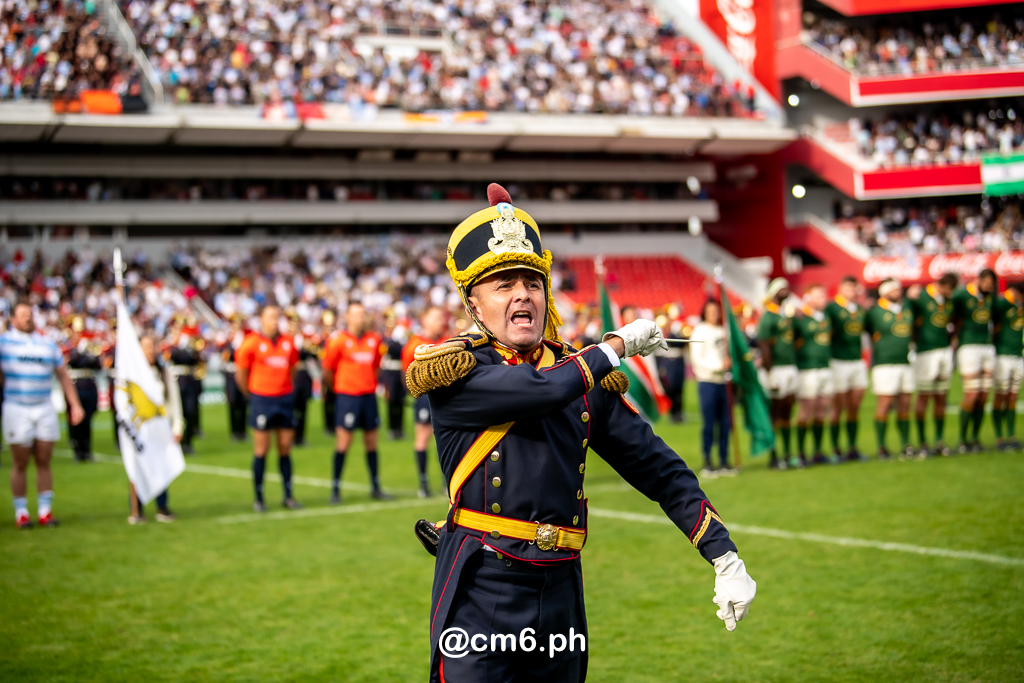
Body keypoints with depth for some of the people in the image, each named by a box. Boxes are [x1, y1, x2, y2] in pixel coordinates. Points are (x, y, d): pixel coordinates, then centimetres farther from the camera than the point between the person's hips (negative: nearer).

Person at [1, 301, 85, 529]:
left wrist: (75, 404, 10)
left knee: (44, 462, 3)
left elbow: (63, 375, 14)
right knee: (20, 464, 0)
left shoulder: (48, 343, 11)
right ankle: (21, 512, 7)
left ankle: (45, 511, 8)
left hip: (45, 408, 3)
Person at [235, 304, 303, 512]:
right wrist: (252, 396, 6)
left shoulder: (288, 343, 6)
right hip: (262, 400, -4)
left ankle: (288, 496, 13)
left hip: (285, 399, 4)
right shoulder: (251, 343, -7)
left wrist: (287, 390, 12)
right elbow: (241, 374, 0)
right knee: (261, 450, 0)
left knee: (285, 449, 7)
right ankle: (258, 498, 8)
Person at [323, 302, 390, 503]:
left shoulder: (375, 340, 7)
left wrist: (372, 384, 14)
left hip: (369, 396, 4)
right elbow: (327, 371, 1)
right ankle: (335, 489, 4)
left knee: (371, 443, 10)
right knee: (343, 443, -4)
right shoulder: (339, 340, -6)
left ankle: (375, 488, 19)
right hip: (347, 396, -4)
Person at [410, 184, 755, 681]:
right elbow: (545, 388, -22)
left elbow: (658, 468, 11)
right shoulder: (452, 369, -5)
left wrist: (725, 558, 4)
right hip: (480, 592, -5)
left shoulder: (587, 379, 10)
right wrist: (617, 345, -5)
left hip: (561, 592, 5)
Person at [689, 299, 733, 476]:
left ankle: (724, 462, 11)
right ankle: (707, 463, 1)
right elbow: (696, 359, -9)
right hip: (707, 381, -6)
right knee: (709, 424, -5)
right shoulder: (699, 331, -3)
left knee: (725, 423, 5)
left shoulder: (722, 331, 16)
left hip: (722, 382, 6)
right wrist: (718, 366, -17)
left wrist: (728, 362, 0)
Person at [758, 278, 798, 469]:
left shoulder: (786, 316, 13)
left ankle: (787, 455, 19)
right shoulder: (768, 317, -14)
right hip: (776, 368, -8)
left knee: (787, 412, 12)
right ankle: (773, 457, 6)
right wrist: (770, 376, -18)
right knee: (775, 413, -1)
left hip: (790, 367, 8)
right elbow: (764, 347, -17)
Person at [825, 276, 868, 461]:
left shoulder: (860, 309, 14)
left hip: (858, 361, 6)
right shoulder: (831, 307, -6)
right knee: (838, 408, -1)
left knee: (855, 407, 7)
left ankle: (852, 448, 14)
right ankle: (835, 449, 5)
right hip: (839, 361, -6)